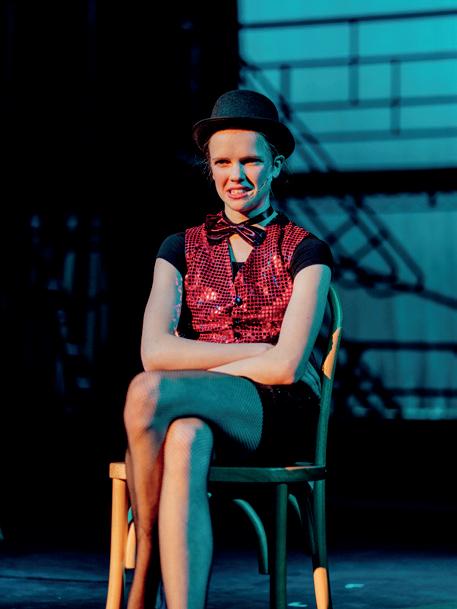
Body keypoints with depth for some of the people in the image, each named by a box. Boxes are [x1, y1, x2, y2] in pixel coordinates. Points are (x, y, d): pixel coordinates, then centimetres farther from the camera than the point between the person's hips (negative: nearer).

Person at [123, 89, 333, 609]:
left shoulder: (304, 252, 5)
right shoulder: (182, 249, 15)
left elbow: (287, 366, -9)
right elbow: (154, 350, -2)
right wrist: (257, 352, -10)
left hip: (277, 416, -2)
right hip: (196, 415, 2)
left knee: (146, 392, -32)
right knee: (182, 441, -38)